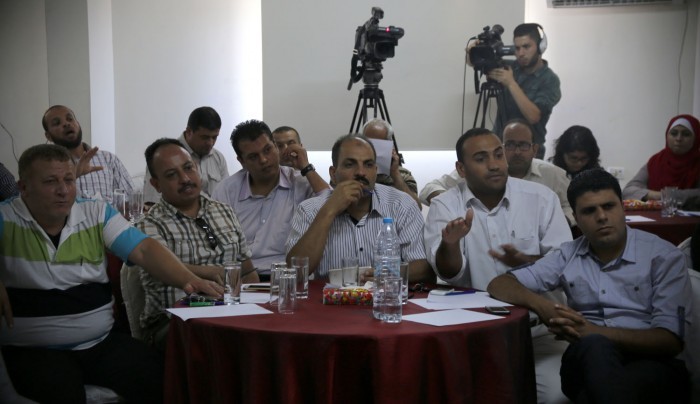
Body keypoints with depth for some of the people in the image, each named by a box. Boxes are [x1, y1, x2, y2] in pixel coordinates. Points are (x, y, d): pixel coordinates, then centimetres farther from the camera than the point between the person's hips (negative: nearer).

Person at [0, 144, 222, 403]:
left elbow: (143, 250, -5)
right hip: (34, 350, -3)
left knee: (159, 381, -16)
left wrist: (188, 279, -21)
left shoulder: (97, 213, 6)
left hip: (102, 341, 3)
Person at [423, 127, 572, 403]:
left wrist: (525, 261, -22)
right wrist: (450, 244, -32)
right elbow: (450, 275, -9)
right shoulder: (445, 205, -1)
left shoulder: (541, 197, 0)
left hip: (538, 324, 0)